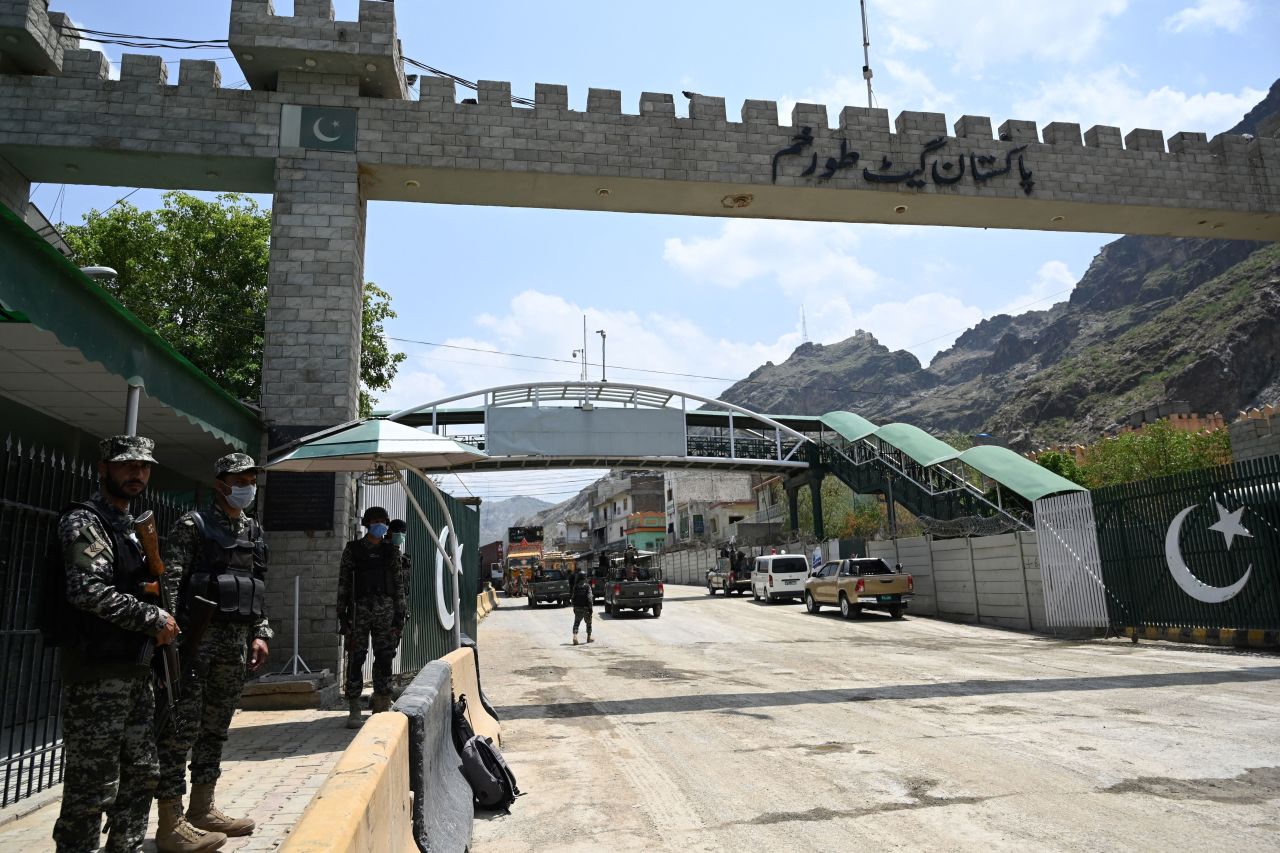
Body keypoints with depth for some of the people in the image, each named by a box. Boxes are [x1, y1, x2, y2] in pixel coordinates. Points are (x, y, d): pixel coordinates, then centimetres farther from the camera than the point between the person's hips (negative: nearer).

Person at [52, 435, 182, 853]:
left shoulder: (130, 526, 17)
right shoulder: (85, 522, -10)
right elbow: (90, 591, -23)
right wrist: (154, 617, -16)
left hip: (136, 671, 9)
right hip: (97, 674, -9)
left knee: (141, 775, 15)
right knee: (92, 788, -3)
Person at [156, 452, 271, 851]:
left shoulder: (253, 531, 15)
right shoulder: (193, 525, -5)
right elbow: (169, 582, -11)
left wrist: (260, 633, 11)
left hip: (235, 642, 7)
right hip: (196, 638, -7)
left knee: (216, 728, 13)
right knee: (180, 731, -3)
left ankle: (202, 810, 24)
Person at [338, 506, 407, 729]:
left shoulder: (391, 550, 10)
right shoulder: (353, 549, 5)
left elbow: (399, 583, 10)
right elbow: (343, 582, 4)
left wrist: (400, 614, 5)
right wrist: (342, 613, -2)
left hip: (386, 609, 2)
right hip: (359, 608, -2)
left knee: (384, 658, 3)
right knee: (355, 658, -2)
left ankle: (381, 707, 12)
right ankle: (354, 711, 5)